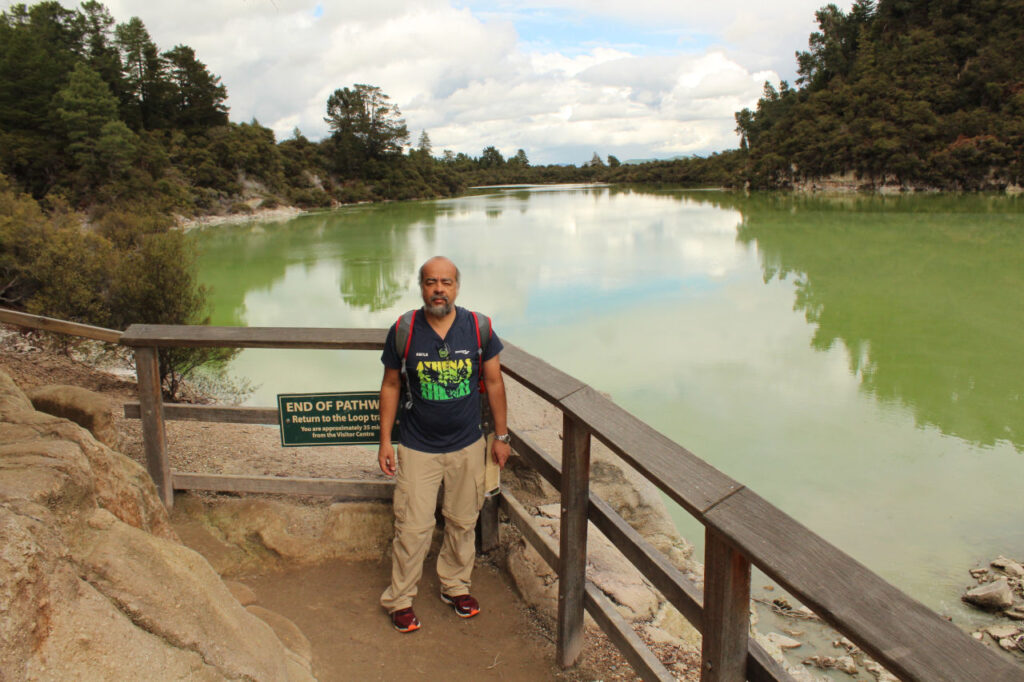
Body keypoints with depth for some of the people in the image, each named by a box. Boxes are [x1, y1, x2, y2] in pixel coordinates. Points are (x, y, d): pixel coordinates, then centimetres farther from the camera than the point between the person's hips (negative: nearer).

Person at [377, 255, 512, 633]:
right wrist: (385, 440, 0)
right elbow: (391, 386, 2)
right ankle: (400, 599, 22)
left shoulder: (478, 327, -7)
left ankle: (455, 585, 37)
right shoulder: (404, 330, -8)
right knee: (412, 527, 2)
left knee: (463, 522, 15)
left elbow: (494, 382, 3)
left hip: (467, 445, 2)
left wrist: (501, 436, 6)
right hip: (418, 448, -1)